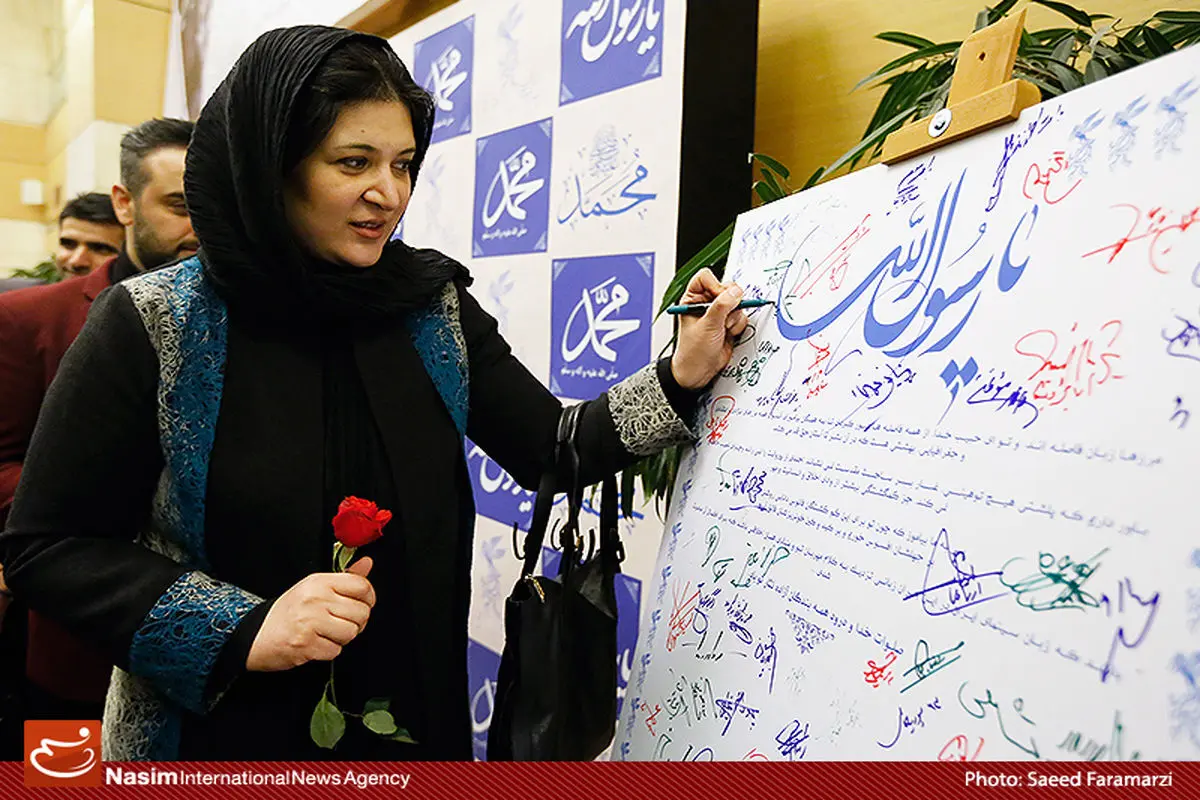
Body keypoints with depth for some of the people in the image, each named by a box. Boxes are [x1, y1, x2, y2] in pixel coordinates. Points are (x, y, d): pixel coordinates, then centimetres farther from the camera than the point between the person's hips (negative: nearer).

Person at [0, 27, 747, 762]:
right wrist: (244, 629, -22)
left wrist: (679, 379, -17)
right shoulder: (152, 326, -14)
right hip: (215, 736, -3)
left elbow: (552, 449, -2)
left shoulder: (434, 308, -4)